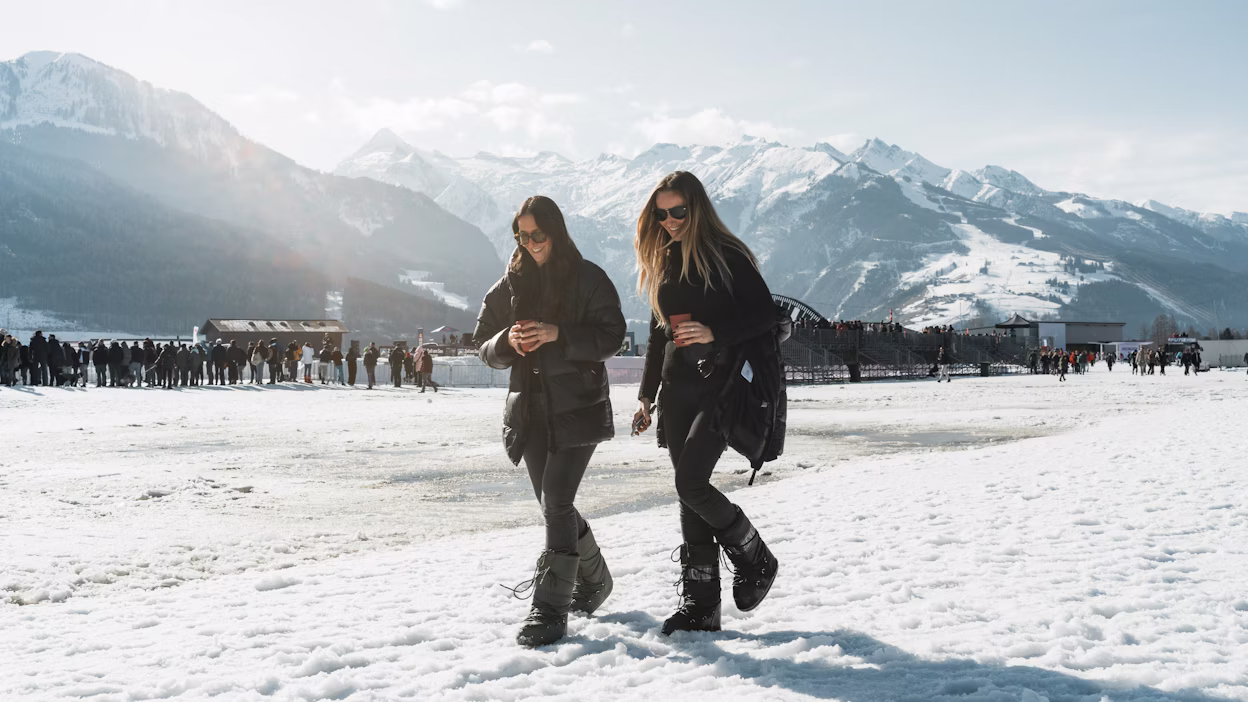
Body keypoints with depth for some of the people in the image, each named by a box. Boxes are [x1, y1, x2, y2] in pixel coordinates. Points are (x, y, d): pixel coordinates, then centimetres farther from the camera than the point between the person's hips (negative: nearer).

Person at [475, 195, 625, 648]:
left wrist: (559, 334, -21)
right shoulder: (510, 284, 11)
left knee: (556, 503, -14)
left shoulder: (588, 279, -2)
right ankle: (594, 578, 35)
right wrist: (508, 341, -11)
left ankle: (550, 610, -9)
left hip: (577, 407, -5)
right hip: (530, 407, 5)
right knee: (554, 505, 12)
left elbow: (611, 336, -8)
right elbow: (485, 346, 11)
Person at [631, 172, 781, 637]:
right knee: (688, 493, 4)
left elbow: (766, 315, -8)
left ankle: (755, 559, 9)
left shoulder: (726, 256, -5)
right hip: (678, 388, 7)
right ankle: (700, 605, 10)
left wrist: (715, 332, -21)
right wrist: (646, 395, 17)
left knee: (691, 483, -16)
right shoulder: (662, 263, 15)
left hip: (722, 384, -6)